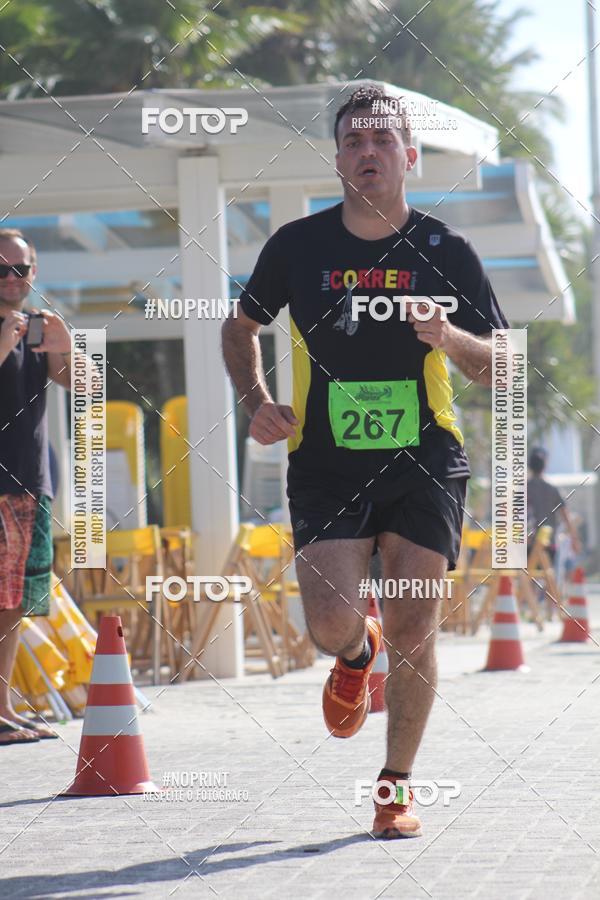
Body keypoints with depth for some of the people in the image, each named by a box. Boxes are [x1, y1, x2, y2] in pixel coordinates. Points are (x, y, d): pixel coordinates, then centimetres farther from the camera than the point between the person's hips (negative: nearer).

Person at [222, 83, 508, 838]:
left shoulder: (445, 252, -1)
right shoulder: (297, 245, 0)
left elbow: (500, 368, 3)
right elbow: (241, 327, 17)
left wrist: (450, 338, -18)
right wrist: (256, 400, 0)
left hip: (424, 462, 0)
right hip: (326, 464, 0)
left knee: (413, 632, -4)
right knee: (332, 624, -15)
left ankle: (397, 785, 16)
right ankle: (357, 655, 25)